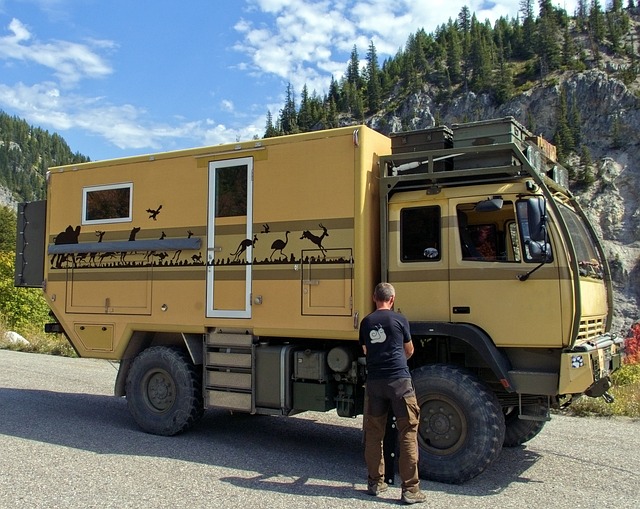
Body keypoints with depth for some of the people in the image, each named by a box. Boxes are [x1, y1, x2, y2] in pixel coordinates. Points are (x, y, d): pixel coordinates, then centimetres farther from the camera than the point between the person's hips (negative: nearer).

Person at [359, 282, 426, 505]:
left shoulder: (366, 322, 9)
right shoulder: (399, 319, 1)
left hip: (374, 381, 4)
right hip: (399, 380, -3)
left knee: (373, 433, 13)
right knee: (408, 433, 1)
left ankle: (375, 482, 22)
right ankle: (410, 489, 1)